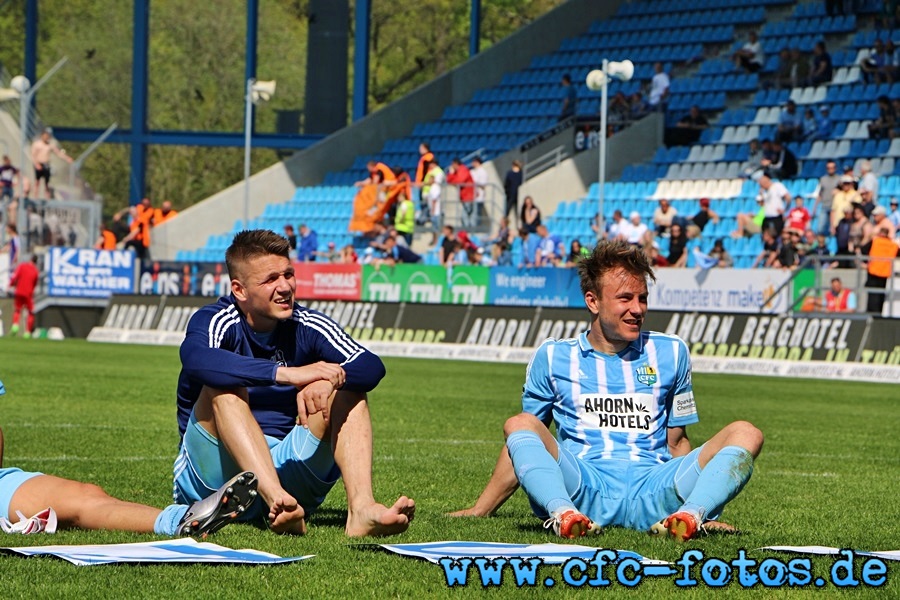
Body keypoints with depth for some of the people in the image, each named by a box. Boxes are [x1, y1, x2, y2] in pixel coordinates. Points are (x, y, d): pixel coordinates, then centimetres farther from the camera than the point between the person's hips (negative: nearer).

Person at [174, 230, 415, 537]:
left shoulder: (307, 325, 2)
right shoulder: (217, 321, -9)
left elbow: (372, 367, -13)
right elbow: (196, 360, -34)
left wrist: (329, 380, -36)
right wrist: (286, 374, -43)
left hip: (287, 471, 4)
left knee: (348, 391, -11)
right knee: (225, 387, -27)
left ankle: (361, 507, -36)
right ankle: (276, 500, -50)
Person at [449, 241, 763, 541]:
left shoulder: (671, 352, 19)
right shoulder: (553, 356, 16)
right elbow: (525, 438, 19)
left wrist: (699, 513, 13)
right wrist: (479, 510, 11)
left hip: (654, 495, 1)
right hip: (583, 491, -1)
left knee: (745, 434, -18)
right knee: (518, 425, -25)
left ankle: (690, 514, -44)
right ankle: (563, 513, -52)